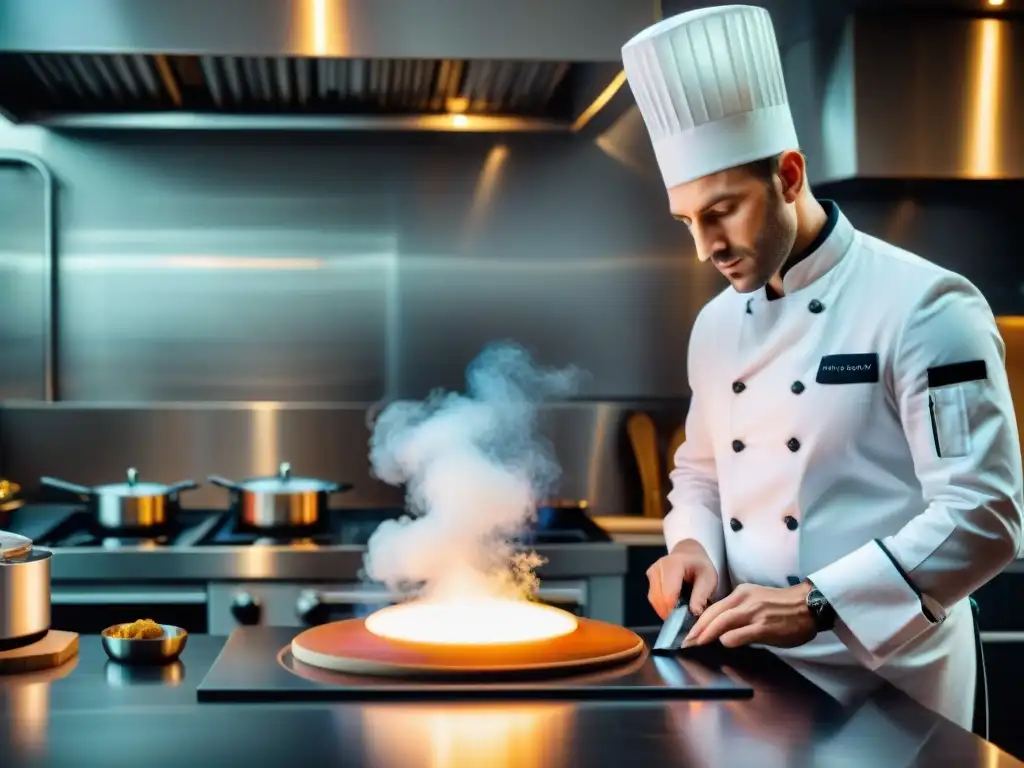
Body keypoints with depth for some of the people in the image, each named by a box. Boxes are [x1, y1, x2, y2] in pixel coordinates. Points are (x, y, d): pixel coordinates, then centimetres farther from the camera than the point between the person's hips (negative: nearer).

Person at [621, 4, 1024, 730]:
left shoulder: (923, 308, -15)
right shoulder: (718, 324, 7)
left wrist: (815, 606, -27)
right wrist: (694, 547, -3)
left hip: (886, 684, -6)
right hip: (756, 673, 6)